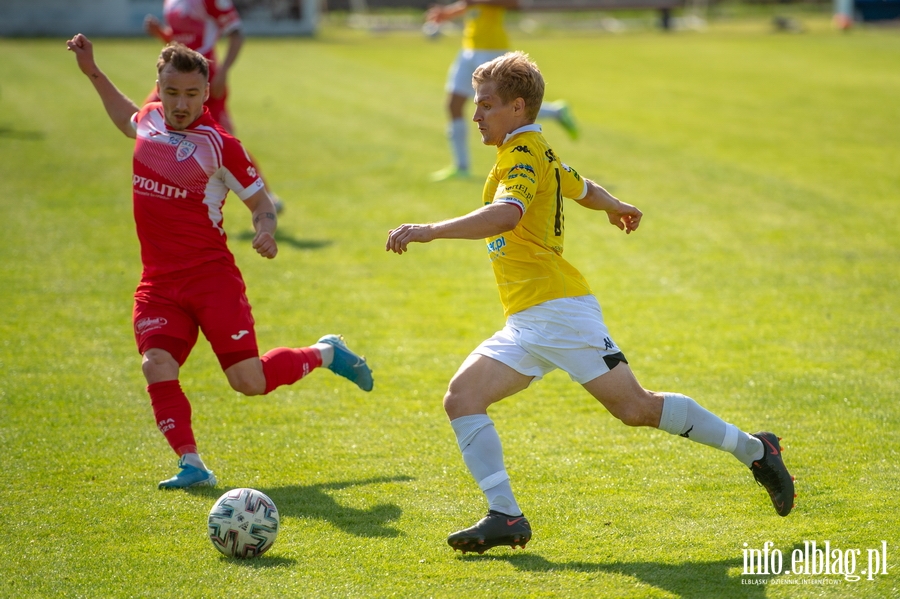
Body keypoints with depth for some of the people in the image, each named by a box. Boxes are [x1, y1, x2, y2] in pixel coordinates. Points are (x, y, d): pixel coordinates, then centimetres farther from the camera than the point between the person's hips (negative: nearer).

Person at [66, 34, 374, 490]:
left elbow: (260, 200, -1)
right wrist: (93, 72, 28)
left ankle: (325, 354, 20)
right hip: (158, 282, 5)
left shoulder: (219, 145, -10)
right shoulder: (151, 118, 6)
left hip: (211, 276, -5)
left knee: (249, 381, -7)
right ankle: (191, 464, -13)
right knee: (157, 367, -19)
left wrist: (266, 231, -22)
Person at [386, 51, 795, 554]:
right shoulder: (540, 154, 19)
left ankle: (754, 450, 11)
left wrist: (430, 231, -38)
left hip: (557, 310, -10)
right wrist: (617, 207, 60)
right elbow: (584, 189, 38)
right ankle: (505, 517, -13)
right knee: (462, 396, -6)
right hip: (526, 327, 10)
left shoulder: (523, 154, -11)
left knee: (637, 408, -5)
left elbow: (507, 214, -31)